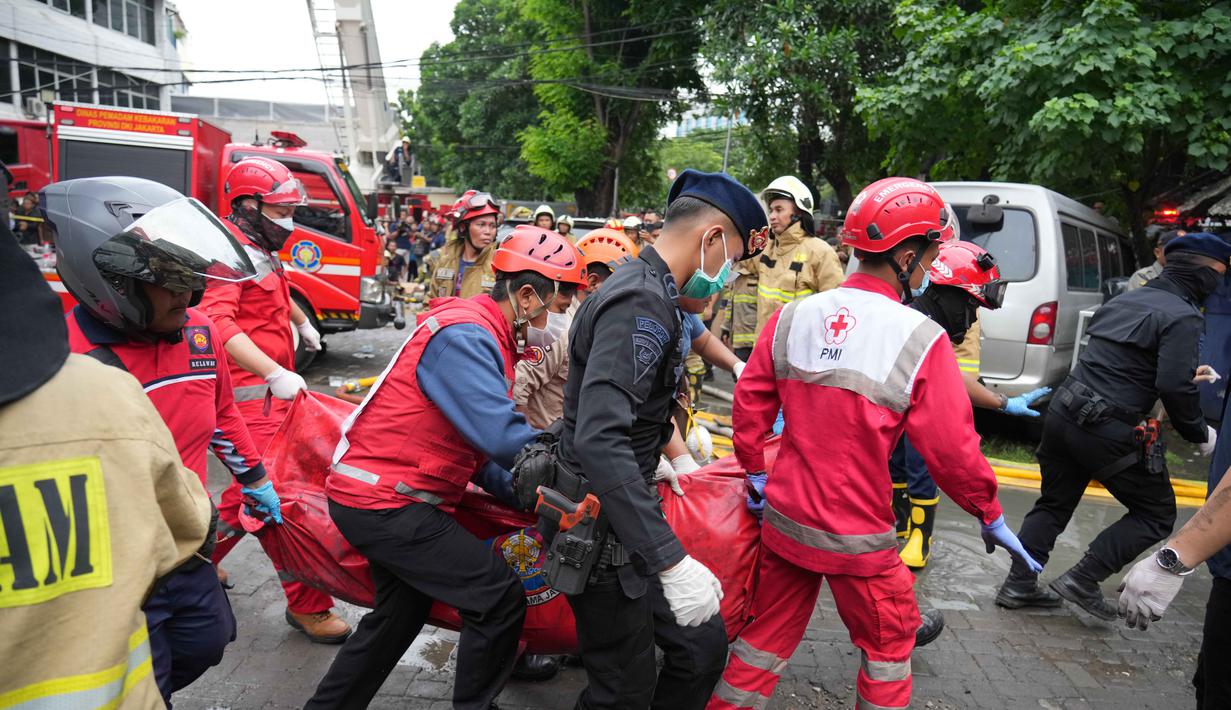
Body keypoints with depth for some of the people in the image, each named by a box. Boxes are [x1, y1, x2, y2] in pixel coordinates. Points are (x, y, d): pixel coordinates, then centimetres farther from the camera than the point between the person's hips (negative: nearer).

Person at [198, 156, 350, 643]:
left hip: (269, 388, 11)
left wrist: (303, 324, 54)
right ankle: (308, 604, -3)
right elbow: (217, 323, -29)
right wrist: (274, 373, -37)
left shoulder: (261, 251, 18)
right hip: (253, 394, -11)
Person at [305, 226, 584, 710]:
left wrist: (517, 489, 2)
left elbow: (477, 435, 11)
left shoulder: (482, 334, 10)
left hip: (388, 495, 11)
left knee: (401, 612, 26)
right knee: (500, 598, -8)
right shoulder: (464, 336, -22)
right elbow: (501, 437, -31)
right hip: (384, 503, -11)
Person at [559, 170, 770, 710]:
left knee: (703, 646, 13)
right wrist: (672, 562, -36)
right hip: (604, 529, -10)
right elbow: (599, 442, -35)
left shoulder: (648, 292, 10)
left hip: (625, 515, 10)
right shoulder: (641, 302, -23)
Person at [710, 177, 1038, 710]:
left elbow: (749, 404, -1)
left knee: (766, 636, 20)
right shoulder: (920, 339, -17)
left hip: (784, 519, 4)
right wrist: (991, 516, 3)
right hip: (857, 536, -4)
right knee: (889, 645, 21)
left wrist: (756, 473, 13)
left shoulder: (792, 316, -5)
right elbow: (952, 448, -13)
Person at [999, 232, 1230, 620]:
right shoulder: (1182, 317, -11)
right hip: (1106, 431, -8)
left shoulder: (1127, 299, 15)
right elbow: (1175, 388, -18)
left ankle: (1018, 585, 22)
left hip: (1062, 413, 8)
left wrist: (1187, 371, 31)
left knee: (1054, 503, 19)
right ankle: (1083, 580, 7)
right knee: (1156, 513, 11)